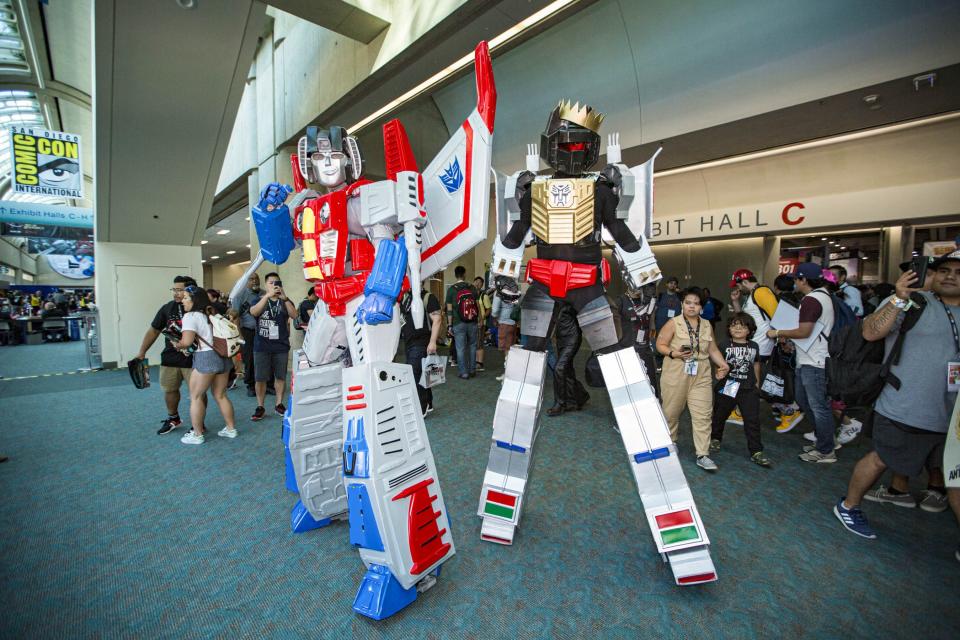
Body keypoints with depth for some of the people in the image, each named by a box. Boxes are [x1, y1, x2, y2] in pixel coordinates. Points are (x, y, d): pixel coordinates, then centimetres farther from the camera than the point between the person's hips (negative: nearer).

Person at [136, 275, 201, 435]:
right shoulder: (168, 308, 2)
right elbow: (153, 331, 10)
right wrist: (142, 352, 8)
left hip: (193, 359, -5)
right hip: (170, 358, 5)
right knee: (169, 389, 18)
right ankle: (173, 418, 41)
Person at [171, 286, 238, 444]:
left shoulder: (190, 316, -6)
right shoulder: (213, 313, 18)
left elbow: (187, 342, -12)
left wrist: (177, 345, 6)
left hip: (205, 358, -8)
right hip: (222, 356, 8)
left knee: (196, 397, 6)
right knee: (220, 396, 17)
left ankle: (197, 435, 13)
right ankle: (231, 429, 22)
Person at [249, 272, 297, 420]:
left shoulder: (285, 301, 6)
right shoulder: (259, 300, 5)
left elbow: (294, 315, -13)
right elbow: (253, 312, -17)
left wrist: (284, 297, -25)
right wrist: (268, 295, -27)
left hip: (281, 346, 1)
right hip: (261, 346, -1)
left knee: (280, 376, 8)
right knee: (260, 378, 2)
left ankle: (279, 404, 21)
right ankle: (260, 407, 13)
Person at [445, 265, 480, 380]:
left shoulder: (451, 289, -5)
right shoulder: (472, 287, 2)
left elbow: (449, 309, -6)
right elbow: (477, 305, 8)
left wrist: (450, 325, 0)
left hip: (458, 323, -2)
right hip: (472, 322, 3)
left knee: (461, 348, 4)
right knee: (472, 346, 16)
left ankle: (464, 373, 7)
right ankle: (472, 370, 21)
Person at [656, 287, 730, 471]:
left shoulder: (707, 325, 10)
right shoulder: (673, 323, -5)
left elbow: (713, 349, 14)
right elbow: (660, 345, -6)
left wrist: (723, 365, 0)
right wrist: (674, 354, -23)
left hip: (700, 377, 4)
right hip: (675, 376, -3)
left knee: (703, 415, -1)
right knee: (671, 411, 10)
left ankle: (702, 455, 6)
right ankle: (669, 442, 34)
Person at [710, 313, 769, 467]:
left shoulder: (754, 346, 6)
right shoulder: (725, 345, -4)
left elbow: (756, 363, 19)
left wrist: (757, 381, 20)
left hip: (749, 389, 2)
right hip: (727, 387, -2)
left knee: (753, 420, -1)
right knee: (720, 415, 14)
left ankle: (756, 451, 8)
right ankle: (715, 439, 36)